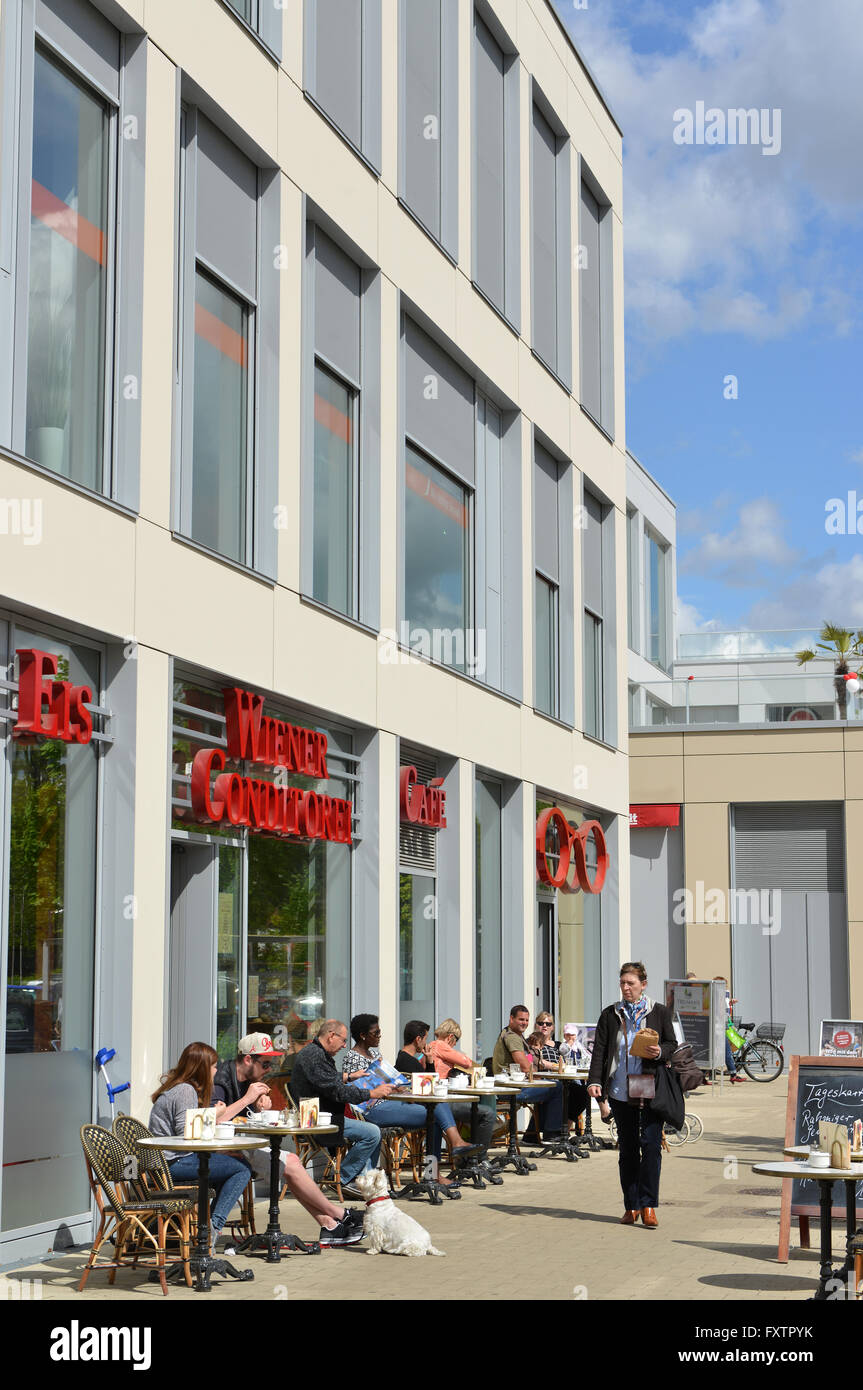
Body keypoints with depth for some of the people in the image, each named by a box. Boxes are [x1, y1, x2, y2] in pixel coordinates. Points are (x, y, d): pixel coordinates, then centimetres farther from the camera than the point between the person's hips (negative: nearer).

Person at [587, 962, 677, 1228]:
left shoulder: (660, 1013, 7)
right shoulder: (610, 1015, 10)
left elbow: (672, 1044, 10)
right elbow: (600, 1049, 6)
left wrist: (660, 1052, -12)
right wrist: (594, 1081, -6)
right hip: (620, 1091, 2)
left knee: (651, 1144, -8)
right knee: (627, 1147, 6)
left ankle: (648, 1206, -3)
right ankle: (631, 1206, 12)